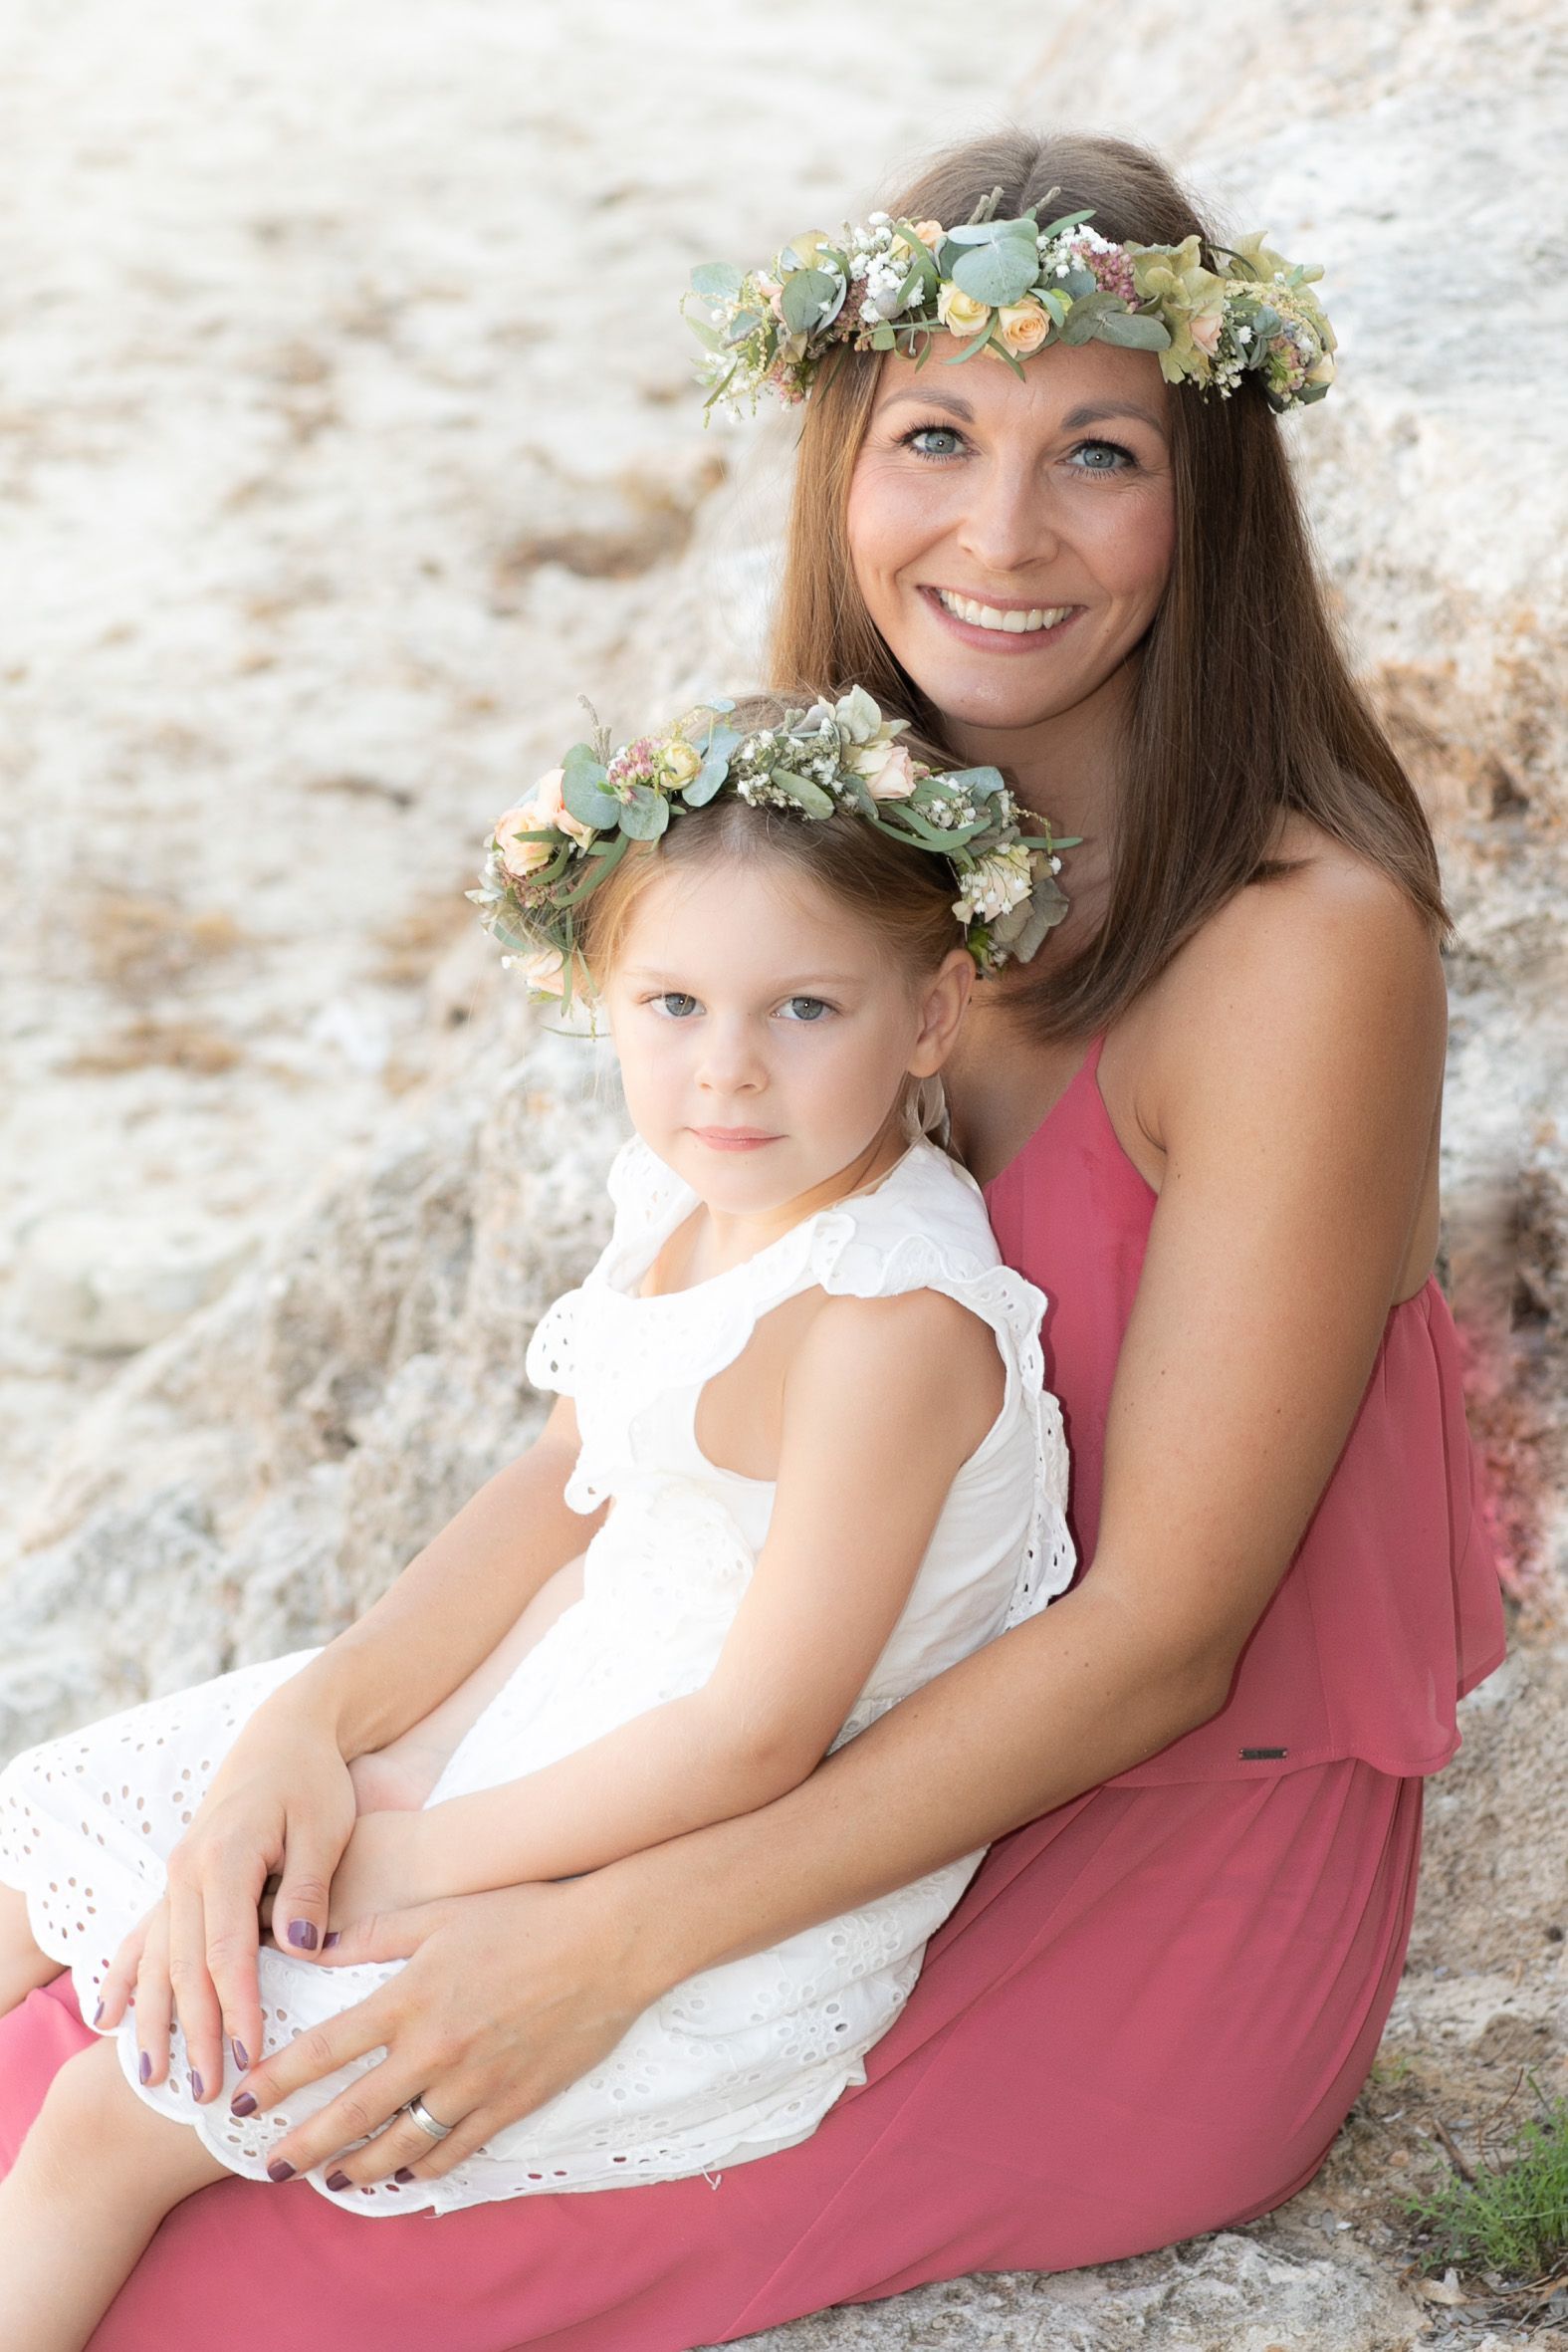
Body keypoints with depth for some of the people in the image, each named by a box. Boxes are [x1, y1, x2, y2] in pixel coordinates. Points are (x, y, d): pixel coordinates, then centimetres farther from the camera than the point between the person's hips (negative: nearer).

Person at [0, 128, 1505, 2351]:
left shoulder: (1306, 943, -23)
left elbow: (1160, 1634, -22)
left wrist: (617, 1942, -27)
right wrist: (312, 1725, -13)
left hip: (1165, 1868, -6)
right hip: (887, 1741, 6)